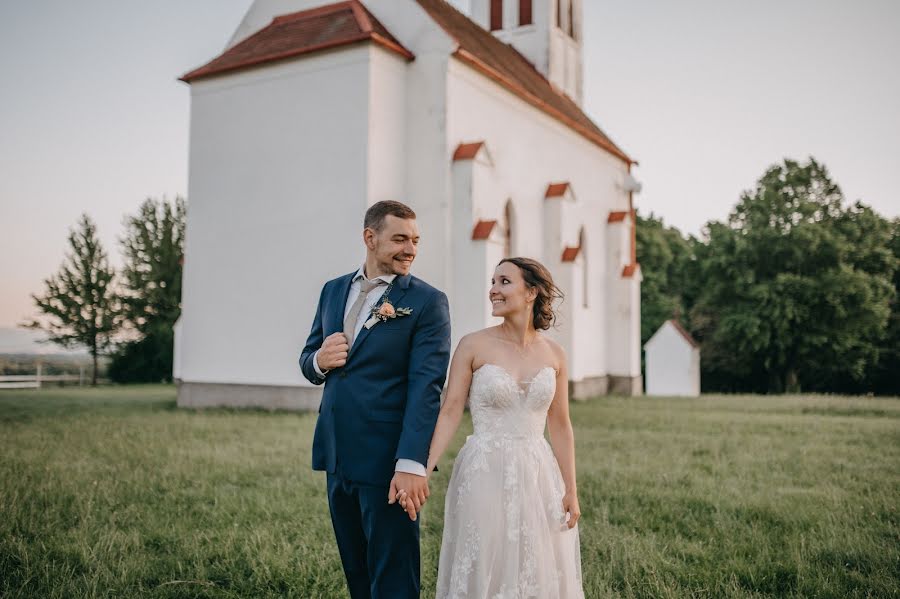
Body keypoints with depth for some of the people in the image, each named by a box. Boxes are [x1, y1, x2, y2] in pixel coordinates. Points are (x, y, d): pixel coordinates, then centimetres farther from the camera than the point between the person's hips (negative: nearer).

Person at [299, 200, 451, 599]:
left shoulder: (427, 302, -8)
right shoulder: (333, 290, 9)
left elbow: (426, 387, -16)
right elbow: (308, 360, 15)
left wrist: (412, 464, -24)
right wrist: (318, 361, -9)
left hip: (388, 461, -5)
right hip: (337, 455, 6)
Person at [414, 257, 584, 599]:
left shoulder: (553, 355, 3)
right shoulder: (473, 346, -6)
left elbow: (559, 426, 7)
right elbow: (449, 413, -8)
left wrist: (571, 491, 7)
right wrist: (422, 470, -18)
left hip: (538, 477, 3)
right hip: (485, 475, -3)